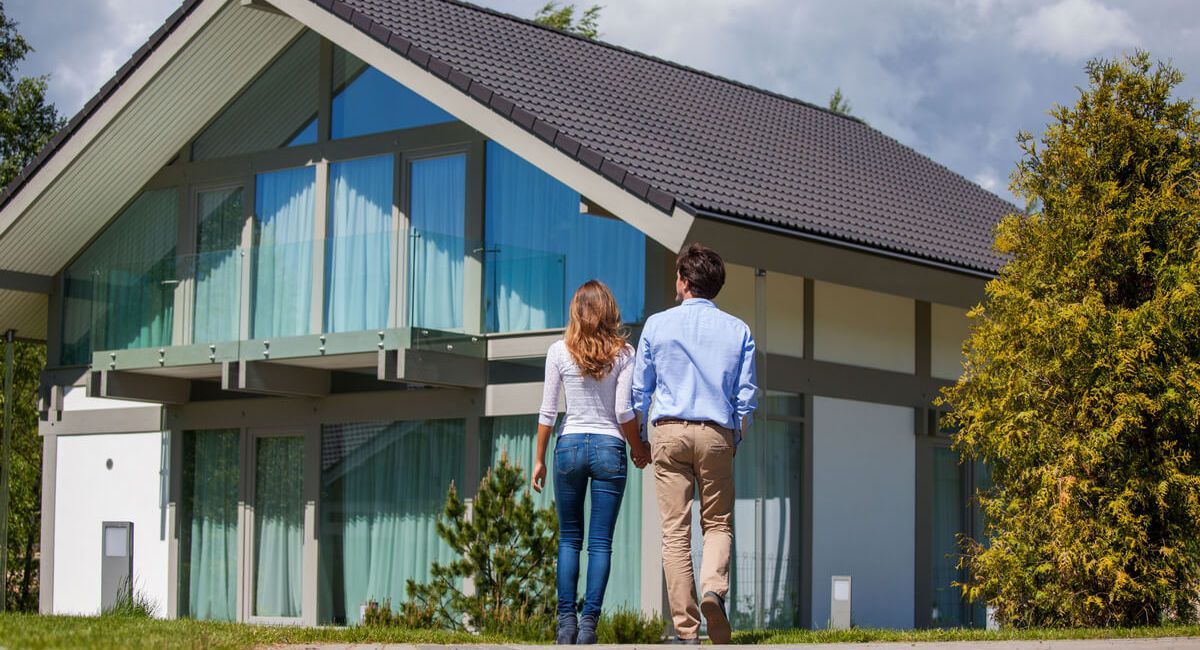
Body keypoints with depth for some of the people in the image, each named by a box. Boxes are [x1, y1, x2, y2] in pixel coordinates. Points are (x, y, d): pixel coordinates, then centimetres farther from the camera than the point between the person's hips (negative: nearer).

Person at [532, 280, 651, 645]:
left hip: (570, 446, 1)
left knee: (569, 539, 11)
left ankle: (566, 622, 4)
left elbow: (547, 412, 0)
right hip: (610, 448, 0)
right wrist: (639, 450, 9)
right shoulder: (623, 353, -1)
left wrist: (539, 459, 8)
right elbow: (624, 412, -6)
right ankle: (588, 624, -4)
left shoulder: (559, 352, -1)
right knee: (601, 543, 2)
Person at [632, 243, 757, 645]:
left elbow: (638, 391, 7)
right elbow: (746, 397, 6)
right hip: (716, 433, 1)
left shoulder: (657, 325, 4)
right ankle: (714, 586, -18)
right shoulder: (737, 330, 6)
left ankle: (685, 628, -2)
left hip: (670, 431, -1)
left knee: (675, 530, 0)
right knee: (718, 523, 11)